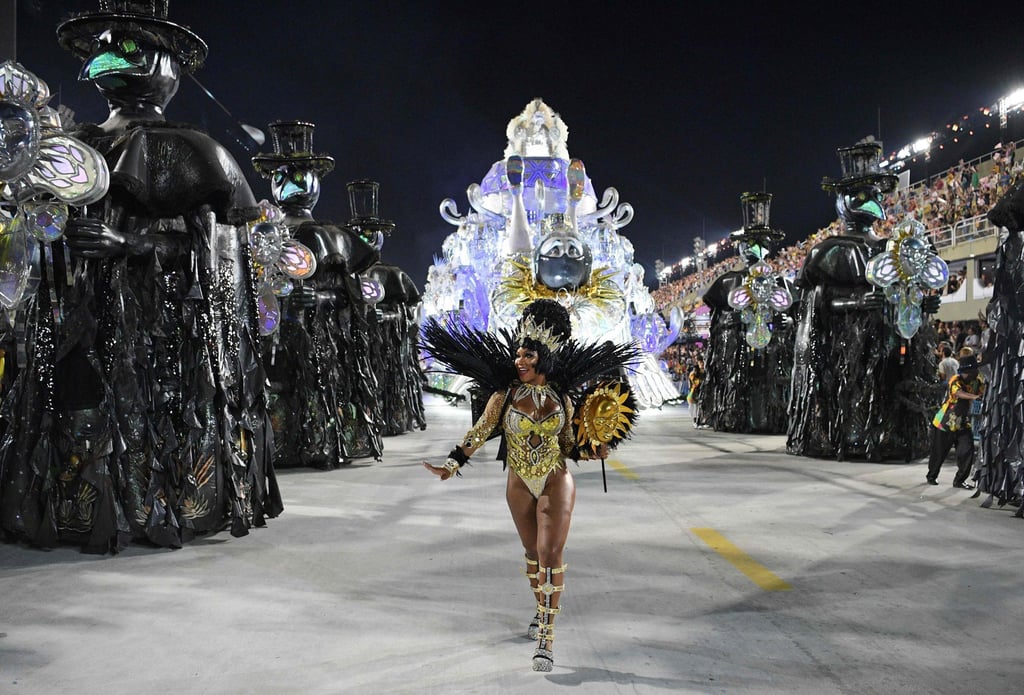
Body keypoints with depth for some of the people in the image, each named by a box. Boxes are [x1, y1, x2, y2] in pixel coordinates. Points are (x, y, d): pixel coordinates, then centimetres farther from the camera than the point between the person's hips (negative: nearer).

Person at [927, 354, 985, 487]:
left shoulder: (977, 380, -3)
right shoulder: (955, 381, -23)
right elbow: (959, 393, -43)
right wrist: (975, 396, -60)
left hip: (963, 424, 5)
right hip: (944, 423, -5)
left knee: (967, 451, -7)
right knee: (939, 453, 7)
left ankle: (959, 480, 9)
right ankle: (931, 476, 31)